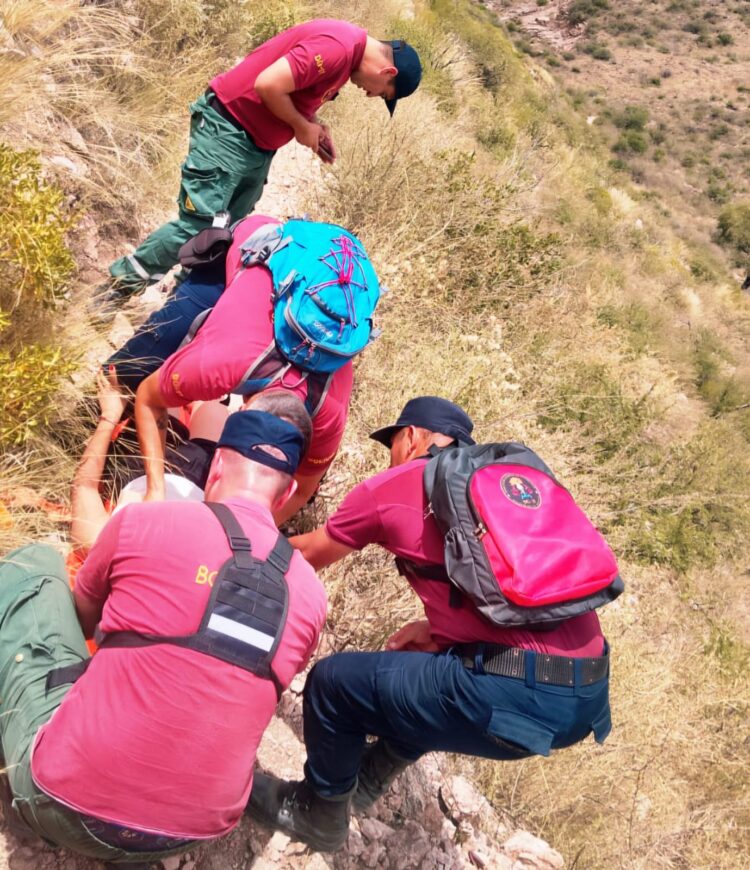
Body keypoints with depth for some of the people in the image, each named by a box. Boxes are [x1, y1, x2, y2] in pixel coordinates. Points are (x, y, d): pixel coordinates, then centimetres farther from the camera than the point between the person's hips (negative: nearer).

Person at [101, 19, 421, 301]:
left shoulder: (347, 46, 9)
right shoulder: (337, 48, -23)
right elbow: (268, 85, -28)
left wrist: (314, 124, 3)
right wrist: (302, 127, -13)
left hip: (257, 141, 10)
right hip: (227, 126, -10)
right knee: (198, 225, -12)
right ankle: (121, 283, 3)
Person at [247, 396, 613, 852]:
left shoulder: (391, 486, 4)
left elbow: (309, 554, 21)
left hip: (516, 696, -8)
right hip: (589, 694, 8)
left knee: (333, 680, 10)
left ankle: (319, 816, 32)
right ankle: (368, 777, 47)